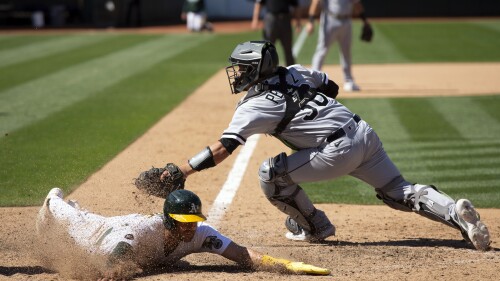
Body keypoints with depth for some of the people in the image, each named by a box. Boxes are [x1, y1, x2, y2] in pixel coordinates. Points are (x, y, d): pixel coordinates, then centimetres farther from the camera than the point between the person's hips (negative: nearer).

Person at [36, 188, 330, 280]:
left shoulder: (200, 234, -40)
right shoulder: (145, 233, -50)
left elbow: (245, 255, -48)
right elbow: (116, 256, -63)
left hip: (137, 226, 4)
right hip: (104, 235, -4)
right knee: (74, 223, 31)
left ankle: (75, 207, 68)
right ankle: (54, 201, 61)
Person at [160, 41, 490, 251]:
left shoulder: (255, 105, -6)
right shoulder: (295, 71, 14)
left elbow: (223, 148, -13)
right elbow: (332, 86, 28)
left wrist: (183, 170, -13)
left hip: (338, 151, -8)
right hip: (365, 133, 8)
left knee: (271, 173, 0)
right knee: (401, 192, 13)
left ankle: (315, 226, 13)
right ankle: (455, 212, -10)